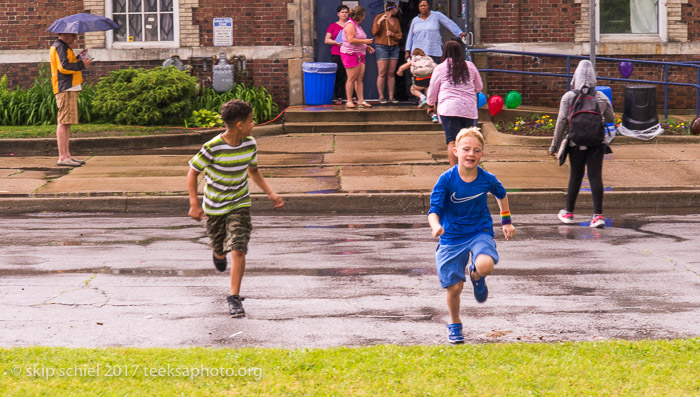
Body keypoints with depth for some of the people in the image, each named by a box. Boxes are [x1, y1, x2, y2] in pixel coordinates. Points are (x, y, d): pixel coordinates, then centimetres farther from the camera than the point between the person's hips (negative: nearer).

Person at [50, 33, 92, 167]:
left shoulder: (64, 47, 22)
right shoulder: (59, 47, -10)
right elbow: (63, 67, -20)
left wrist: (78, 61, 11)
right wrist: (81, 64, -12)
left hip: (70, 88, 11)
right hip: (66, 90, -11)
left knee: (66, 123, 12)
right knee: (64, 122, -11)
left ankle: (66, 155, 16)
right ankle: (63, 157, -14)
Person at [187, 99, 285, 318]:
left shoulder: (250, 144, -8)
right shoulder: (212, 148, -23)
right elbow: (193, 172, -11)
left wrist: (271, 193, 0)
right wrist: (194, 204, -20)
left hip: (240, 204, 2)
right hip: (214, 207, -2)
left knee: (238, 250, -13)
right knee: (220, 249, 14)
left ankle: (234, 297, -6)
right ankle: (218, 254, 54)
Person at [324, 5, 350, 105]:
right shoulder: (333, 26, 10)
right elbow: (326, 40, 4)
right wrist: (337, 42, -11)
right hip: (337, 54, -2)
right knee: (339, 76, -6)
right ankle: (338, 97, -1)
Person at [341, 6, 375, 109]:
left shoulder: (357, 25, 20)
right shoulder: (350, 25, -11)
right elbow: (351, 40, -21)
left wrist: (366, 47, 16)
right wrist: (365, 41, -14)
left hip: (359, 55, 9)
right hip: (350, 54, -9)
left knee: (360, 79, 4)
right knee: (352, 79, -7)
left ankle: (361, 101, 4)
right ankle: (349, 102, -3)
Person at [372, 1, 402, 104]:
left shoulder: (396, 20, 16)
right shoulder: (379, 17, 1)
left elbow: (399, 36, 13)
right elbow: (374, 32, -5)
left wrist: (392, 34, -6)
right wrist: (379, 22, -18)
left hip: (394, 48, 5)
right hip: (382, 47, -5)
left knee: (391, 73, 2)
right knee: (382, 73, -8)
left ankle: (391, 97, 3)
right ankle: (381, 97, -7)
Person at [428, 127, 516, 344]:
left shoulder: (487, 179, -8)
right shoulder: (446, 179, -15)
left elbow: (501, 194, 16)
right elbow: (434, 209, -19)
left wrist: (506, 221, 20)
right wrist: (436, 226, -40)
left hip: (480, 232, 0)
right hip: (452, 237, 0)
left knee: (485, 266, -31)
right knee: (454, 287, 0)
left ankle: (476, 276, 10)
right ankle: (454, 324, 30)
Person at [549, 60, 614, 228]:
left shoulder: (568, 97, -6)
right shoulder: (601, 98, 0)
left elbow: (561, 122, -4)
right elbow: (610, 118, 12)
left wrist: (554, 145, 3)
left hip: (576, 143, -1)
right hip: (596, 143, 1)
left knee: (575, 177, 12)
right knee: (595, 177, 0)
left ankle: (568, 213, 22)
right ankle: (598, 215, -7)